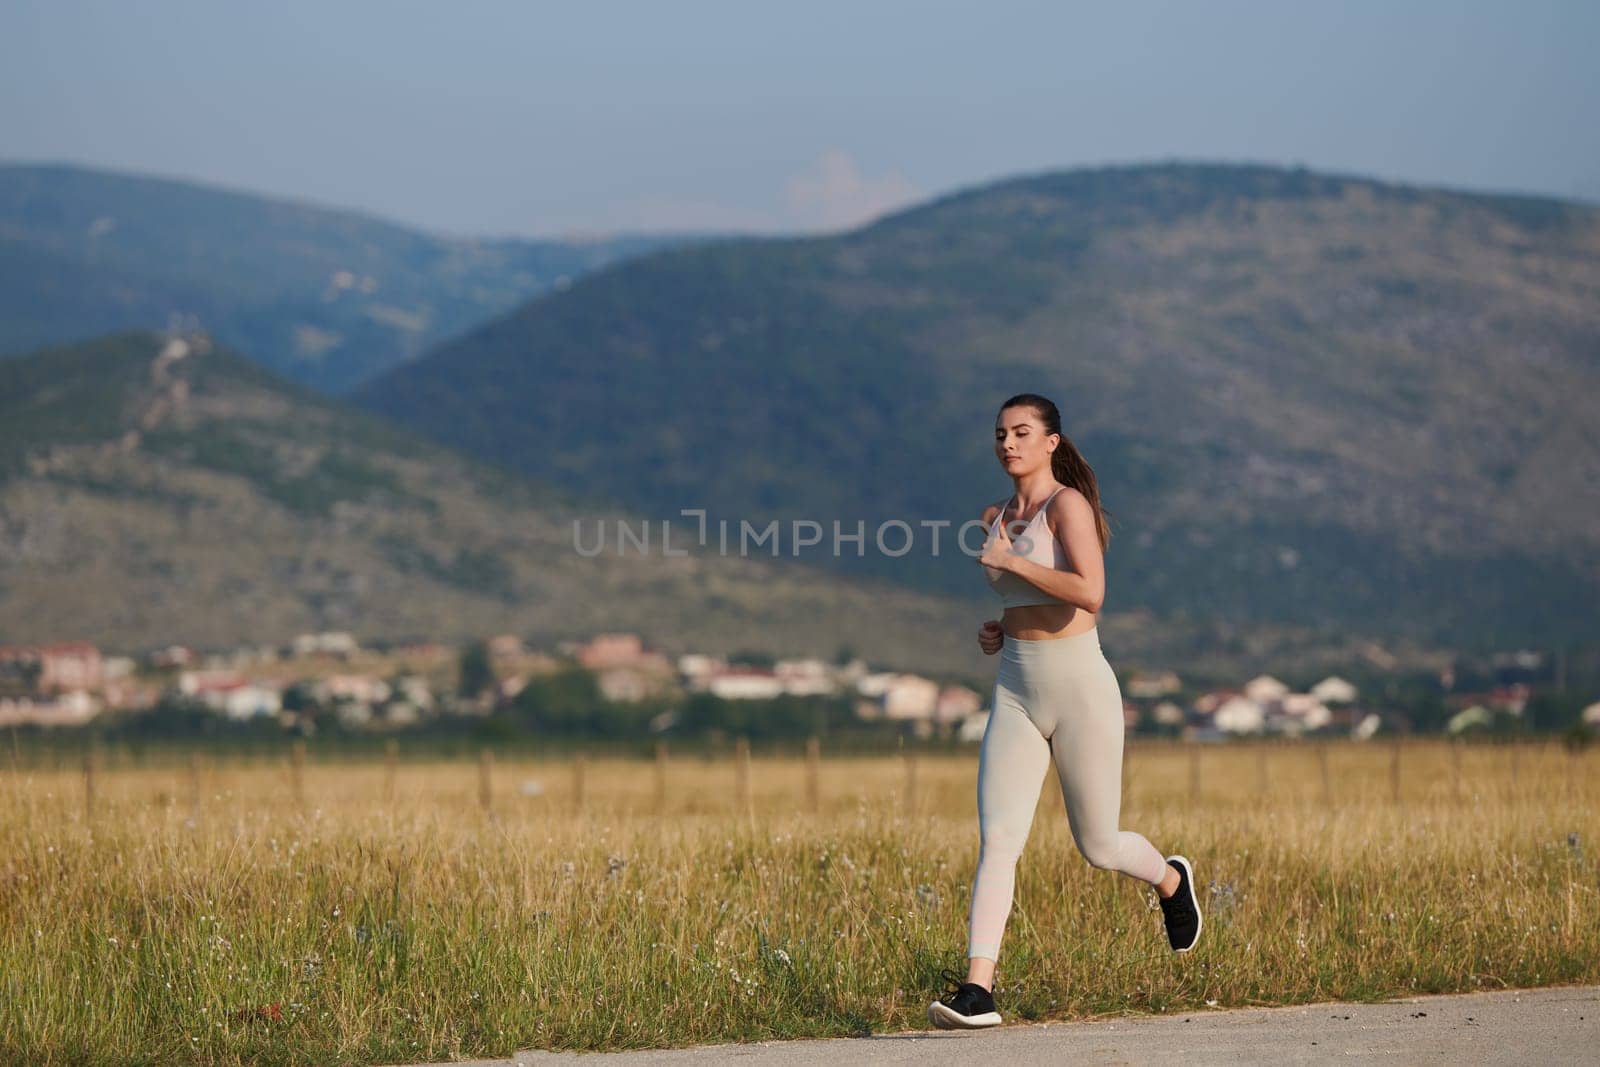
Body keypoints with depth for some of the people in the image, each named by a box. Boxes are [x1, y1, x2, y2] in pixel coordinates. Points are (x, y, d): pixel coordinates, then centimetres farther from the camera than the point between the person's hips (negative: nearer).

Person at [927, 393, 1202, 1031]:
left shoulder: (1068, 504, -10)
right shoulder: (997, 517, 13)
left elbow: (1089, 594, -24)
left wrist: (1009, 561, -18)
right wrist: (997, 630, 9)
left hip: (1080, 689, -6)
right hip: (1015, 693, 6)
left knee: (1098, 847, 8)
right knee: (996, 840, -11)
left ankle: (1170, 880, 42)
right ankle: (977, 991, -17)